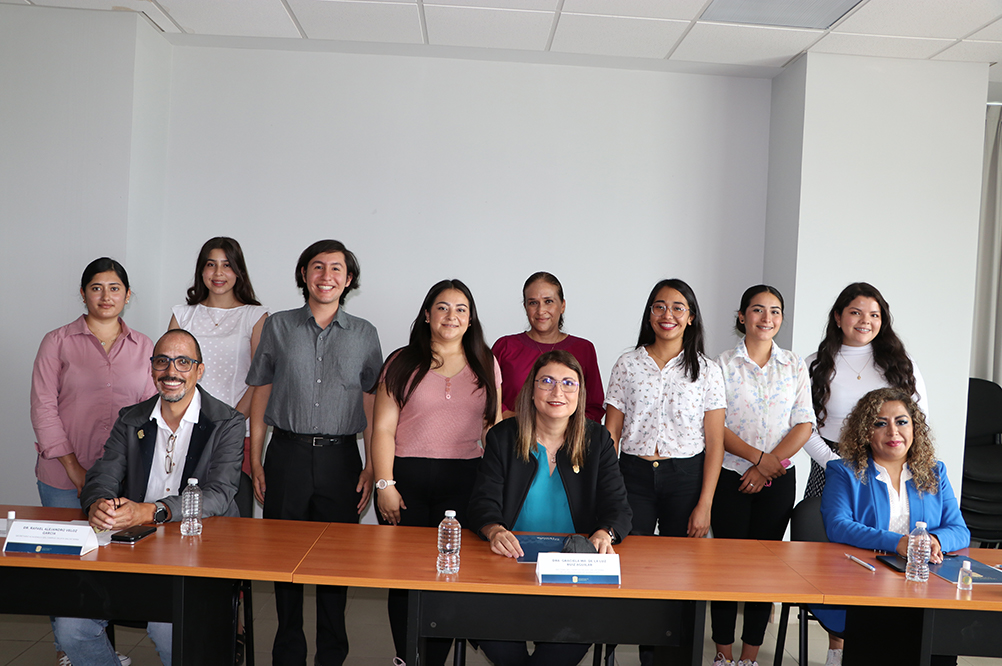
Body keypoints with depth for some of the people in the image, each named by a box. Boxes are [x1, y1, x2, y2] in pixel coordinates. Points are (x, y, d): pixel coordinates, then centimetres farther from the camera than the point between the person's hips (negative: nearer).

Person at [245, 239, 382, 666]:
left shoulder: (364, 335, 7)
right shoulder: (278, 327, 7)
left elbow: (371, 405, 7)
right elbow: (260, 396, 9)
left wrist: (371, 468, 1)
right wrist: (255, 461, 3)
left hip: (340, 457, 0)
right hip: (287, 454, 0)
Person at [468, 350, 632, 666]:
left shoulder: (598, 440, 7)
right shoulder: (503, 437, 5)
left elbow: (618, 507, 0)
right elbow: (483, 503, -2)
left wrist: (604, 534, -23)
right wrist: (495, 530, -25)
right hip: (512, 562, 0)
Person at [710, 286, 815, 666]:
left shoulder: (795, 367, 6)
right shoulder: (723, 365, -1)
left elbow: (804, 425, 0)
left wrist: (769, 467, -11)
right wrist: (759, 456, -17)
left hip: (778, 481, 2)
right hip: (731, 477, -2)